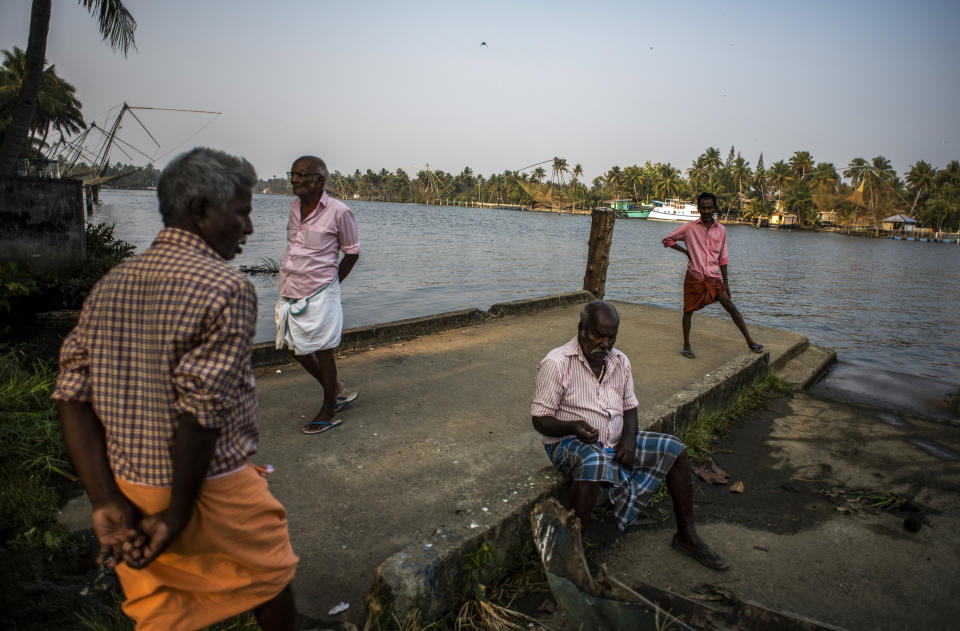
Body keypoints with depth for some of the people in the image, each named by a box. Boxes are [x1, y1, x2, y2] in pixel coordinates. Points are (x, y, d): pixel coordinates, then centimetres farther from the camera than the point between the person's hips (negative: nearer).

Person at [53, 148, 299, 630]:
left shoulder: (109, 286, 3)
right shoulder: (227, 288, -20)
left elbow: (72, 397, -3)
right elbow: (201, 411, -24)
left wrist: (106, 503, -5)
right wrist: (179, 513, -13)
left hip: (128, 487, 6)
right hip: (212, 491, -6)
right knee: (269, 582, 21)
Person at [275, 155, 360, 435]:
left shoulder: (338, 211, -12)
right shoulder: (295, 206, 7)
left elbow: (352, 252, -3)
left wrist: (330, 282, 1)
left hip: (319, 294, -7)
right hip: (290, 292, 7)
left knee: (323, 352, 4)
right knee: (297, 349, 14)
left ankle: (328, 413, 20)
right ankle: (335, 389, 36)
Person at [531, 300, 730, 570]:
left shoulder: (620, 361, 4)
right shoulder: (556, 363, -16)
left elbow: (629, 406, 12)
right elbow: (540, 420, -15)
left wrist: (629, 437, -9)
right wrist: (573, 427, -34)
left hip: (615, 443, 7)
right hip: (569, 443, -7)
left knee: (675, 449, -2)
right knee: (595, 463, -40)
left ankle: (687, 536, 12)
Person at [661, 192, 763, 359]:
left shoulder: (721, 230, 8)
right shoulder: (690, 227, 0)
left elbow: (722, 258, 11)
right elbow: (667, 240, 7)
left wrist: (725, 281, 6)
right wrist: (686, 251, -1)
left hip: (714, 278, 2)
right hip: (694, 277, -2)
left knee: (731, 306, -3)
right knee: (688, 310, 3)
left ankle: (749, 341, 3)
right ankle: (686, 346, 15)